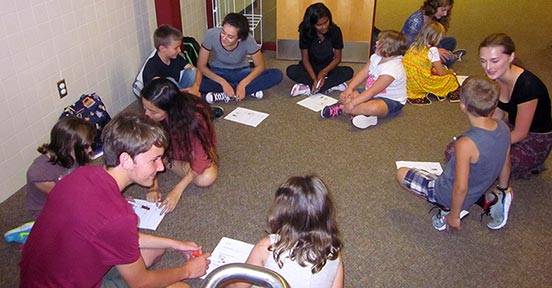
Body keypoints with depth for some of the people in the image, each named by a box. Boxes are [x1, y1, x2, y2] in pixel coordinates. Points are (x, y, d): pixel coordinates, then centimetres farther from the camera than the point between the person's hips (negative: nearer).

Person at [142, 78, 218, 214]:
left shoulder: (195, 118, -38)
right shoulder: (150, 117, -27)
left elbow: (200, 161, -33)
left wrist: (177, 192, -37)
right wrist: (154, 187, -28)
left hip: (195, 150, -2)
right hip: (172, 148, 2)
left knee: (205, 179, -30)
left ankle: (170, 164, -5)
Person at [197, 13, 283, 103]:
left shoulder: (247, 40, -26)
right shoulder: (211, 35, -26)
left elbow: (260, 66, -15)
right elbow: (201, 66, -19)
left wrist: (242, 84, -29)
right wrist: (223, 82, -31)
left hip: (241, 73, 0)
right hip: (217, 74, 0)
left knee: (277, 75, -24)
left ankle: (224, 95, -26)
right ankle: (250, 90, -22)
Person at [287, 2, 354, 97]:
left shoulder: (335, 31, -15)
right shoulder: (305, 32, -16)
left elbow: (337, 58, -8)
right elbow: (305, 58, -14)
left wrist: (324, 72, -26)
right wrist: (314, 79, -29)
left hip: (328, 68, 1)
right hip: (311, 68, 0)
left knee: (349, 71, -28)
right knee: (290, 70, -30)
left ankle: (308, 88, -30)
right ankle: (333, 85, -31)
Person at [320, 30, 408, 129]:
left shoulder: (391, 69, -30)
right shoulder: (376, 57, -5)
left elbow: (372, 91, -32)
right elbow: (362, 74, -2)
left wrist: (353, 103, -33)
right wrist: (350, 88, -17)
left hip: (392, 102, -9)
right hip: (372, 94, 9)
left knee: (373, 108, -42)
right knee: (345, 95, -6)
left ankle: (341, 108, -32)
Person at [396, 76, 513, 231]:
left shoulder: (466, 144, -36)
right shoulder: (503, 128, -14)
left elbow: (460, 188, -28)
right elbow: (505, 163, 3)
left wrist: (454, 215, -11)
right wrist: (503, 189, 22)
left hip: (448, 194, -6)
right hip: (476, 192, 6)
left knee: (402, 174, 4)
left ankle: (447, 210, -1)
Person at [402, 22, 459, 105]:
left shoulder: (414, 45, 8)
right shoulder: (432, 50, -11)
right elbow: (441, 72, -6)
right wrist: (449, 71, 14)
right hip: (419, 85, -6)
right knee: (450, 78, 7)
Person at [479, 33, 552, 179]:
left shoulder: (527, 86, -33)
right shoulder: (495, 77, -10)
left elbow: (520, 133, -22)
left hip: (535, 141, -7)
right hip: (512, 127, 7)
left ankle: (531, 164, 4)